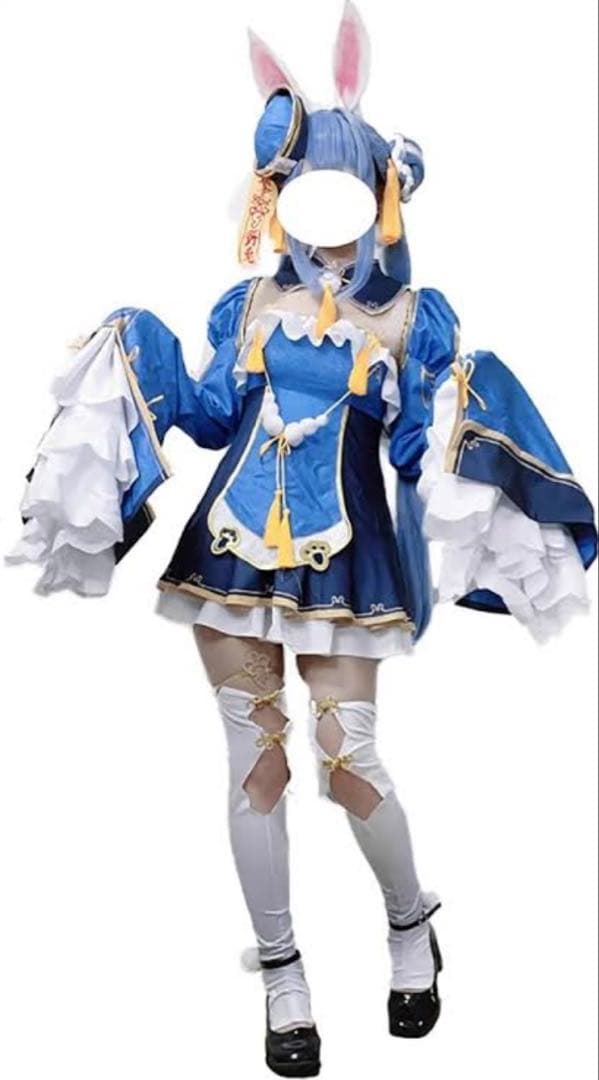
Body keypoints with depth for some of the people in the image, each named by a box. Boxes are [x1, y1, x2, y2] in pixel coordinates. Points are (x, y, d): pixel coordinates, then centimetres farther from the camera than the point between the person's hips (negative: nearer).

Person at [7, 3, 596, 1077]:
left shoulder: (410, 318, 2)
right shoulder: (250, 305, 9)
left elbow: (426, 452, 0)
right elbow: (213, 417, 13)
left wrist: (452, 406, -19)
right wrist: (141, 364, 2)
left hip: (343, 566, -3)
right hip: (234, 548, 3)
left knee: (347, 763, -3)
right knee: (255, 759, 6)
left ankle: (411, 929, 29)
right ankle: (283, 978, 22)